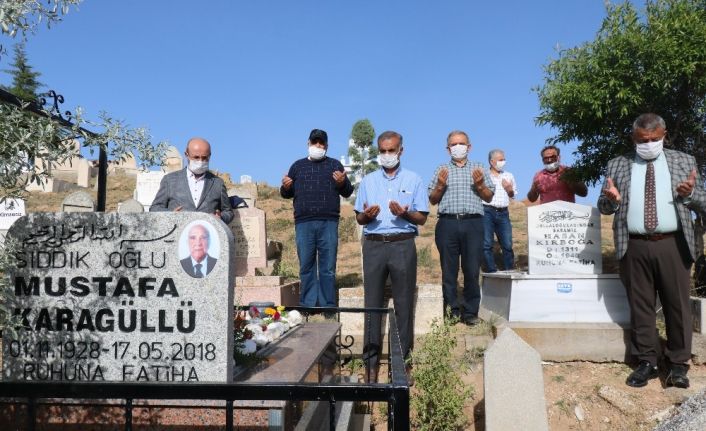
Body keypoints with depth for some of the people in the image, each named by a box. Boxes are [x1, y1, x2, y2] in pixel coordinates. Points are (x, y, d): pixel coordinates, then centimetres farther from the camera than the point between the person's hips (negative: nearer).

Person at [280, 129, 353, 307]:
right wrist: (285, 187, -5)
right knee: (306, 267, 5)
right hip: (304, 223, 1)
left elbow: (347, 192, 9)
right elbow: (288, 193, 17)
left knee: (328, 268, 0)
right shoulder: (298, 165, 17)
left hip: (328, 223, -1)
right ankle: (307, 305, 12)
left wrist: (343, 183, -12)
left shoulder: (335, 165, 13)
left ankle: (328, 306, 6)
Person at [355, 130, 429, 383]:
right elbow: (358, 218, 14)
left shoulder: (414, 180, 8)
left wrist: (405, 214, -15)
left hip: (403, 245, -1)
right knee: (372, 304, 1)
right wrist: (366, 216, -9)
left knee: (404, 304, 0)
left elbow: (422, 218, 5)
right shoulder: (368, 181, 14)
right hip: (374, 245, 2)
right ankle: (371, 362, 6)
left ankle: (402, 359, 9)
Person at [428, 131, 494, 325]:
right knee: (448, 270, 2)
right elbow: (433, 200, 13)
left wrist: (480, 185, -4)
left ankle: (470, 312, 6)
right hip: (448, 223, 0)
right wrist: (440, 185, -5)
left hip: (473, 223, 0)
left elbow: (489, 198, 13)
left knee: (472, 270, -2)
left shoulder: (479, 169, 17)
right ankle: (452, 310, 10)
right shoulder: (441, 170, 17)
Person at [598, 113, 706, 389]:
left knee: (677, 304, 3)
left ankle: (678, 365, 16)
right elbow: (603, 207, 10)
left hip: (673, 245, 0)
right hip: (635, 247, 1)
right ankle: (646, 362, 18)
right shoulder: (617, 166, 10)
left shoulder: (684, 162, 9)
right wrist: (612, 199, -13)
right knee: (640, 305, 7)